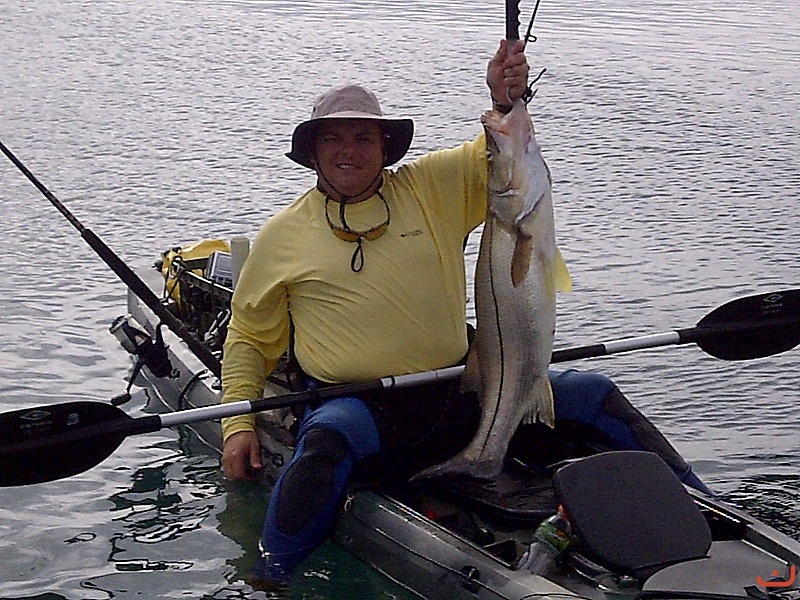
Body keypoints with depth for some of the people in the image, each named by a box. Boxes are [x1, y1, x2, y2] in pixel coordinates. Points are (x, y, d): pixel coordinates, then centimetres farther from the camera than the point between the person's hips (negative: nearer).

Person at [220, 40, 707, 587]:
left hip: (458, 394, 3)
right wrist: (239, 424, 3)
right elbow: (249, 338, 14)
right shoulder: (281, 235, 7)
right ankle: (270, 582, -27)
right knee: (325, 443, -39)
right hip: (357, 407, -3)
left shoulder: (432, 187, 10)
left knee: (593, 394, -3)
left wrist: (506, 104, -18)